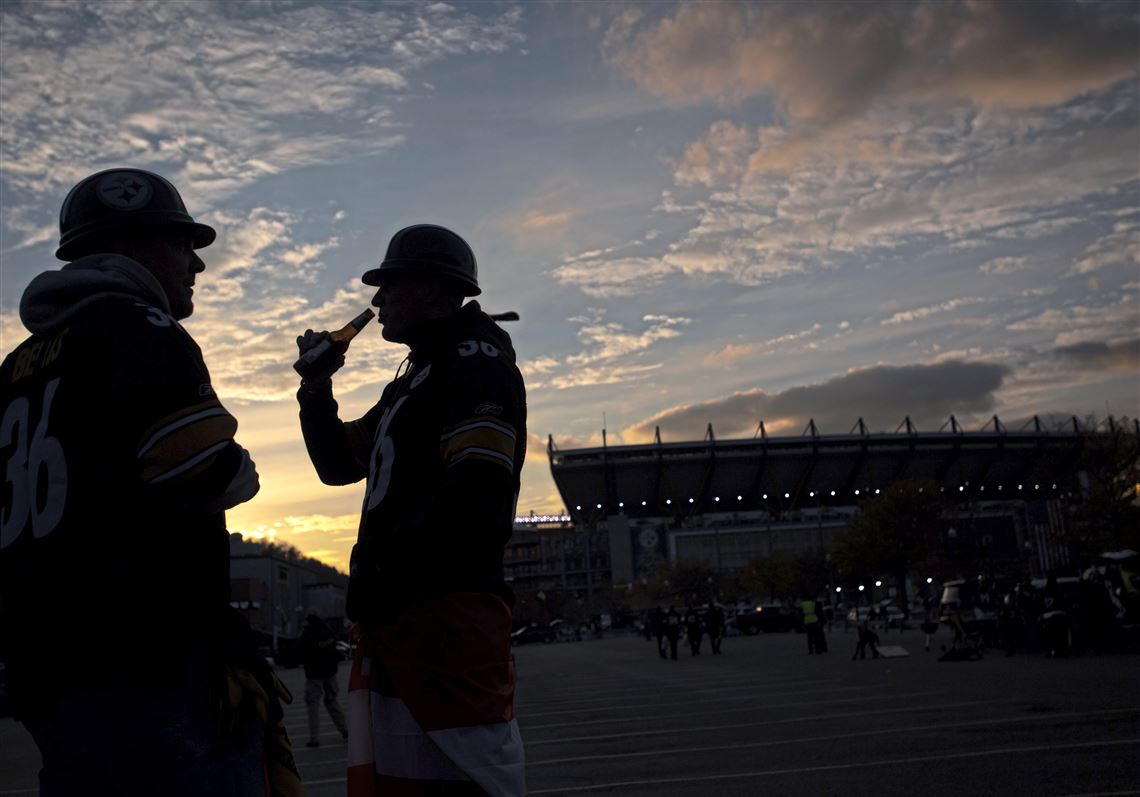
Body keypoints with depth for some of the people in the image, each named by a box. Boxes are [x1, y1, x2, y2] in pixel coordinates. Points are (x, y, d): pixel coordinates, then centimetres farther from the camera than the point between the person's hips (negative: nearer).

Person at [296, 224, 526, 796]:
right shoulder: (412, 380, 25)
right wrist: (317, 386, 16)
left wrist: (382, 567, -16)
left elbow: (474, 495, -18)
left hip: (448, 610, -9)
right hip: (391, 618, 9)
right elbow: (337, 462, 29)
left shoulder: (476, 359, -4)